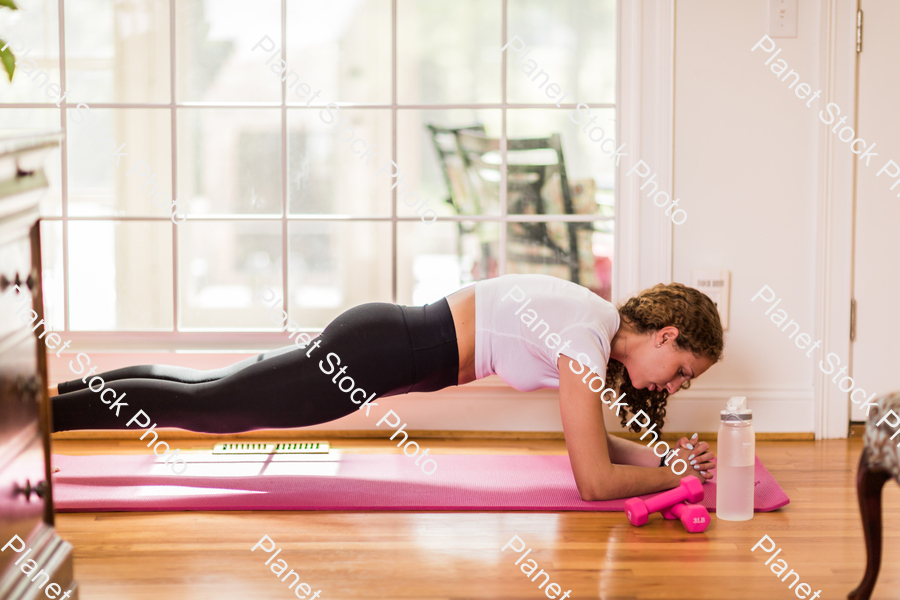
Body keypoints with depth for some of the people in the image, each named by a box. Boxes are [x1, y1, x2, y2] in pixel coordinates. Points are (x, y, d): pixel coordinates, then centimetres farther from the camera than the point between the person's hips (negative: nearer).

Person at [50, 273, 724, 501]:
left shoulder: (605, 319, 7)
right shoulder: (587, 343, -20)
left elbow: (593, 442, 17)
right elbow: (594, 480, -22)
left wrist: (663, 456, 5)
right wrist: (676, 477, -10)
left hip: (388, 336, 8)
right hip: (381, 357, -8)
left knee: (213, 390, 18)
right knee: (204, 405, -1)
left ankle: (74, 387, 28)